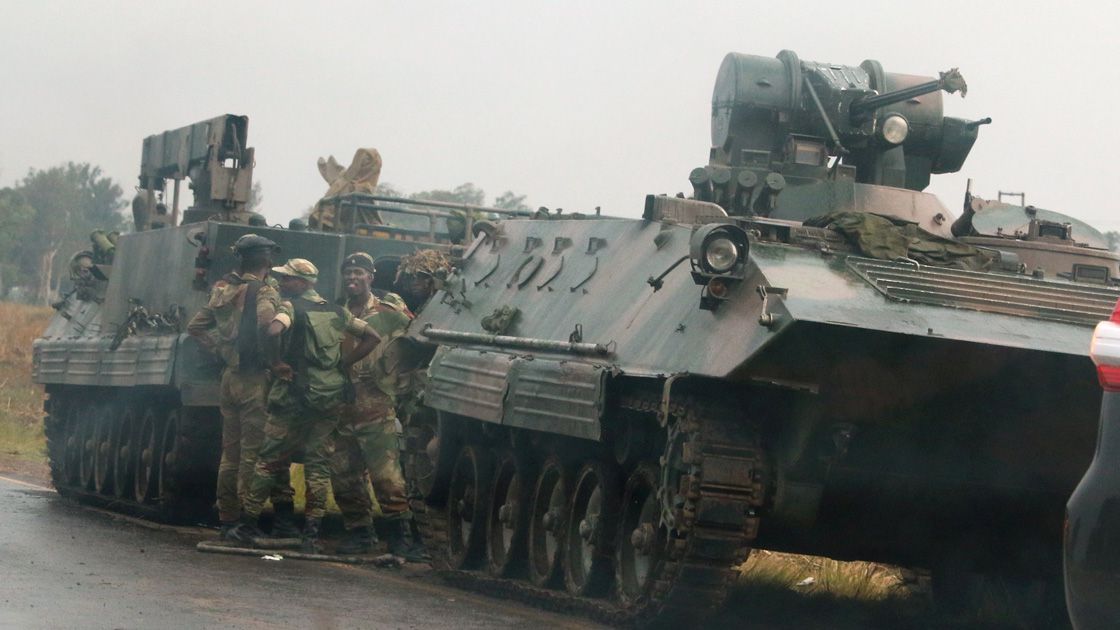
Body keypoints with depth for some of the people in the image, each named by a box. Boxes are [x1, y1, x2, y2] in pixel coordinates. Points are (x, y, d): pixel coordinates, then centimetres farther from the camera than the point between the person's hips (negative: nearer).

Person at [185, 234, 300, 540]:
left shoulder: (222, 291, 12)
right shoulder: (264, 291, -10)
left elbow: (195, 327, 17)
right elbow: (265, 321, -29)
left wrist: (221, 349, 11)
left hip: (229, 375, 7)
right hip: (254, 378, -7)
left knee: (230, 451, 13)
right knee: (254, 450, -5)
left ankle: (227, 518, 16)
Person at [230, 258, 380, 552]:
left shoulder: (291, 306, -7)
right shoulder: (336, 312, 12)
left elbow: (275, 330, -28)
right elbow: (371, 337, 15)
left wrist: (277, 362, -14)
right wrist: (344, 363, 12)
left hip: (294, 395, -5)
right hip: (330, 397, 5)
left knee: (270, 459, 6)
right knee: (319, 465, 6)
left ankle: (248, 524, 10)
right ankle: (312, 534, 2)